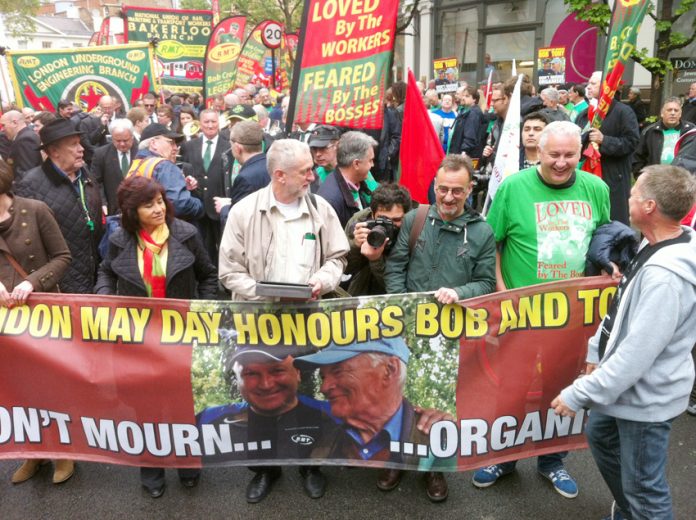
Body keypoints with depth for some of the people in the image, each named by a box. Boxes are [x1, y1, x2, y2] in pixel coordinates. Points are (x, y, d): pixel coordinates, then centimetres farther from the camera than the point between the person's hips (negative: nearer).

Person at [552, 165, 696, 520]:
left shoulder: (665, 276, -32)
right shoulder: (658, 245, -2)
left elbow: (637, 354, -30)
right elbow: (622, 310, 9)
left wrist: (579, 394, -23)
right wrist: (596, 350, 13)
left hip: (646, 397, -10)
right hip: (628, 386, 10)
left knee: (644, 488, 6)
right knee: (600, 436, 29)